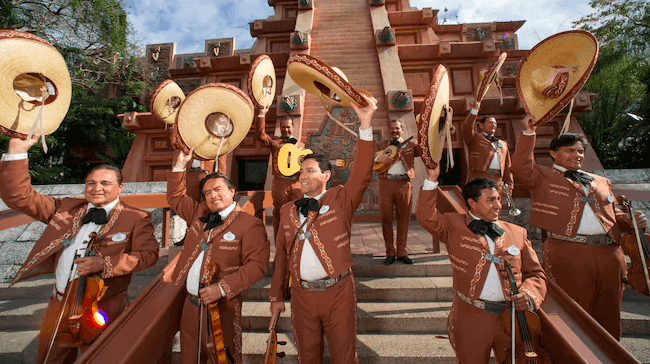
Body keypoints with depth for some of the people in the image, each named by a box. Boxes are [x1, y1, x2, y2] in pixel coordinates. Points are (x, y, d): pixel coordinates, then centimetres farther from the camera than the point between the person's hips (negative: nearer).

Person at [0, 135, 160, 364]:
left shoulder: (136, 218, -10)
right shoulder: (67, 208, 5)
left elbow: (148, 254, -16)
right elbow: (19, 196, 3)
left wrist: (104, 263, -24)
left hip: (102, 307, -5)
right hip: (60, 302, 5)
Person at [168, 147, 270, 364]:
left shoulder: (250, 224, -14)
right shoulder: (199, 214, 8)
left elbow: (258, 264, -20)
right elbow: (175, 197, 21)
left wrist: (222, 288, -24)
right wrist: (180, 165, 11)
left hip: (222, 307, -6)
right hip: (191, 303, 6)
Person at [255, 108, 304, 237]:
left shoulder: (300, 144, 18)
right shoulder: (274, 141, 9)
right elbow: (260, 134, -7)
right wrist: (262, 114, -13)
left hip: (297, 183, 2)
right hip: (280, 182, -2)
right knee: (279, 213, 4)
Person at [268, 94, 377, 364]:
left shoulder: (340, 200, -5)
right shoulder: (288, 210, 5)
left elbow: (362, 173, -21)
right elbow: (281, 255, 7)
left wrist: (366, 124, -29)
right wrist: (277, 296, 10)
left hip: (338, 292, -3)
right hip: (302, 294, 3)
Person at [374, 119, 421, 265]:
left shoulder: (410, 145, 16)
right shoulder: (380, 145, 16)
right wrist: (379, 157, -13)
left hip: (404, 184, 1)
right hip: (386, 183, 0)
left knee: (403, 218, 3)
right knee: (386, 218, -1)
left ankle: (401, 252, 15)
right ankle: (390, 253, 12)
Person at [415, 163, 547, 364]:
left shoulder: (517, 233, 9)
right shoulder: (455, 226, 0)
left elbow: (535, 273, 12)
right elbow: (427, 217, -17)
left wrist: (529, 295, -9)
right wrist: (432, 179, -21)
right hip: (470, 318, -3)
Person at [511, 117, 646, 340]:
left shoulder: (601, 182, 23)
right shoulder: (543, 177, 4)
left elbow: (613, 213, 27)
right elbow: (521, 168, -16)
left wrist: (630, 221, 5)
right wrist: (528, 134, -20)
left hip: (609, 254, 6)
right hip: (568, 254, -6)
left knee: (608, 315, 16)